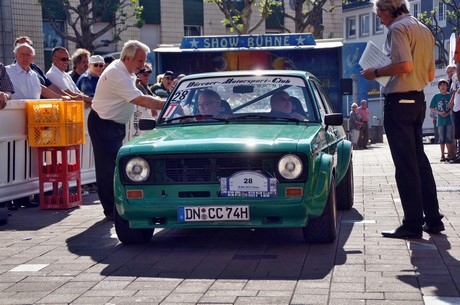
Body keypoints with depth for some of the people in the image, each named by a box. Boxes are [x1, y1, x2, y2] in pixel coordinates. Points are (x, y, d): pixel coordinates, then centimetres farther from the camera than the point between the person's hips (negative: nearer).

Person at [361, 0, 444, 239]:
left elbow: (405, 65, -25)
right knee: (419, 161, 14)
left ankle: (413, 224, -3)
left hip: (399, 101, -9)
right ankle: (433, 219, 16)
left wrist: (376, 72, -12)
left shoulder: (397, 28, -11)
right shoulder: (424, 30, 17)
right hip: (418, 100, 9)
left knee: (405, 164, -6)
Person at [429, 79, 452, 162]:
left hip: (449, 120, -1)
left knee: (449, 138, -2)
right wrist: (439, 113, -9)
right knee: (442, 138, 5)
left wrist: (448, 113, -14)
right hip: (440, 120, 1)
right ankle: (442, 155, 12)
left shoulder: (450, 95, 0)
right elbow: (432, 108, 6)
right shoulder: (436, 96, 4)